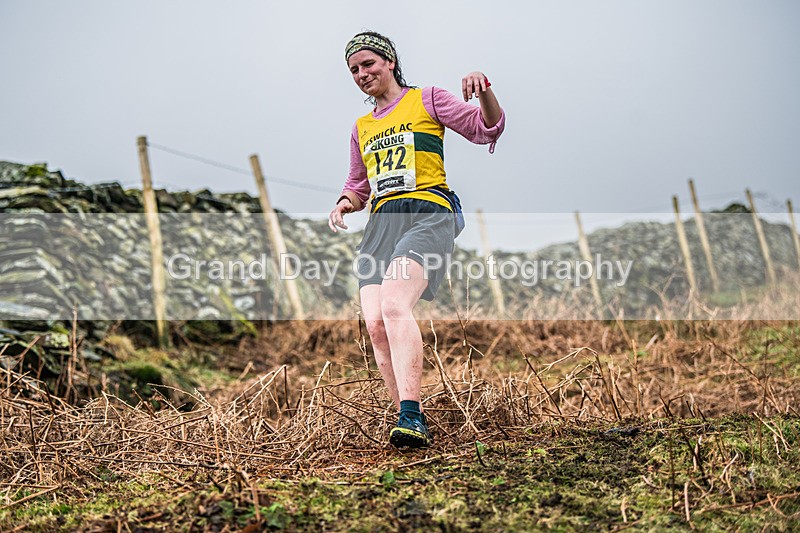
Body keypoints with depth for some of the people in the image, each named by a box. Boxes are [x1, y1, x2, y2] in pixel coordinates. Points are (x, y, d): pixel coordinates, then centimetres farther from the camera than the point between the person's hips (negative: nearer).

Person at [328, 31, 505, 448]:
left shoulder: (427, 100, 12)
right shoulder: (362, 127, 27)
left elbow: (488, 129, 4)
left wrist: (485, 92, -16)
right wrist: (344, 203, 12)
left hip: (426, 214, -5)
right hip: (380, 224, 6)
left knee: (394, 306, -30)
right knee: (375, 324, -13)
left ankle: (411, 418, -34)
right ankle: (411, 422, -7)